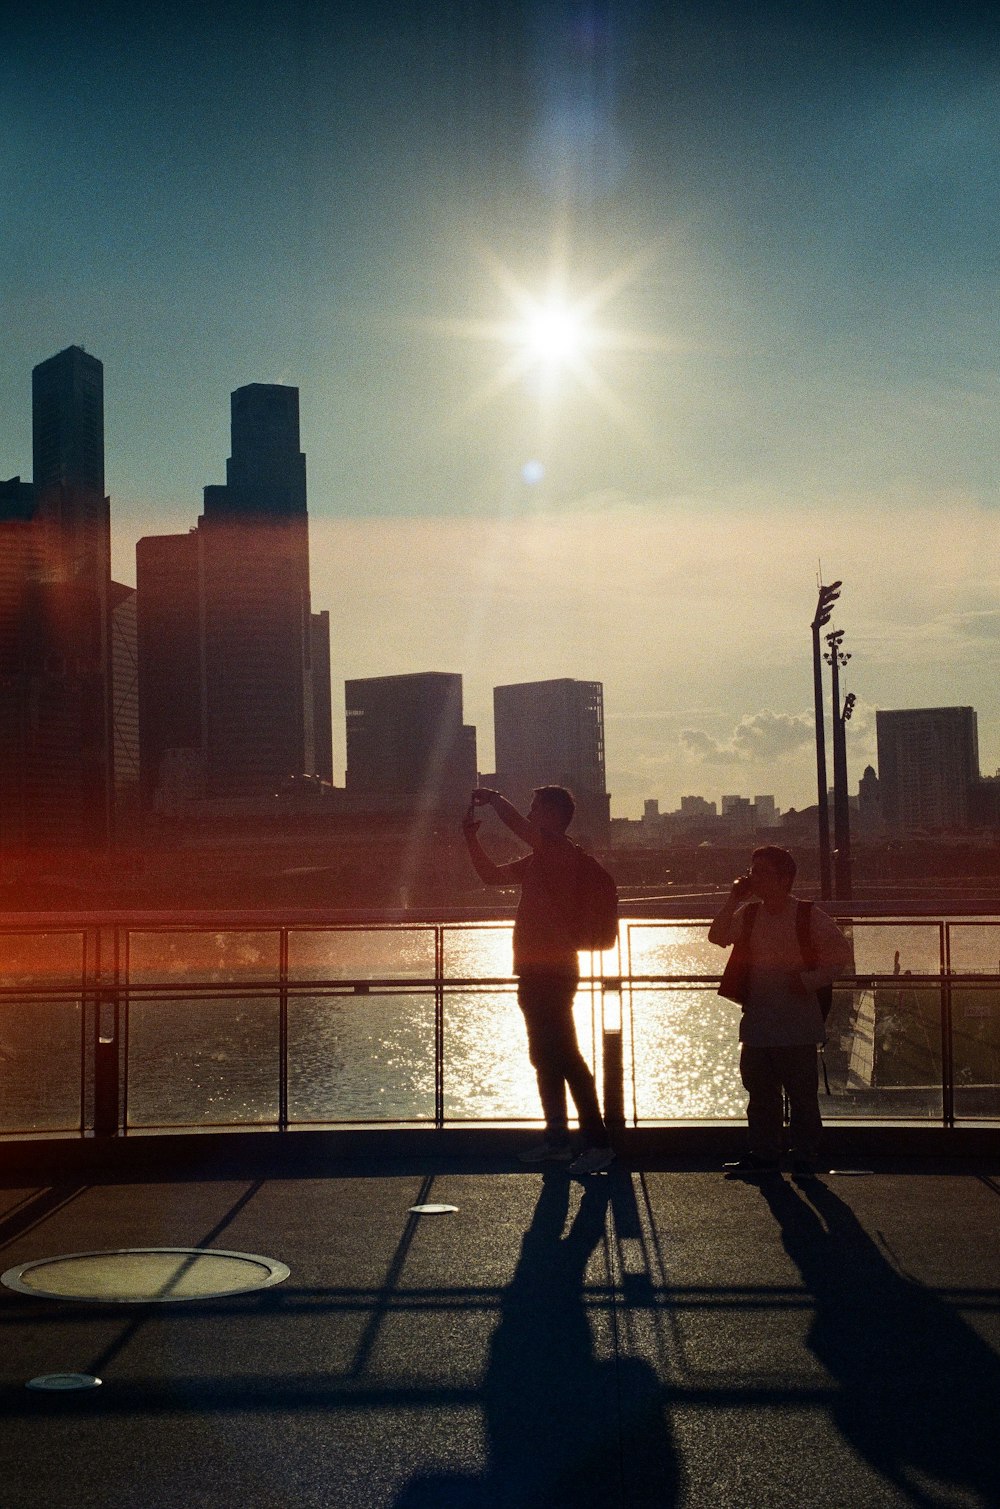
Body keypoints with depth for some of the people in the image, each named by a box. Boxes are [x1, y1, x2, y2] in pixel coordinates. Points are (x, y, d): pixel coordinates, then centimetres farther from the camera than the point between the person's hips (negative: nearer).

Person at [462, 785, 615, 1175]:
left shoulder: (563, 852, -13)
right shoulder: (538, 860, 18)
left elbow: (516, 824, -26)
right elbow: (491, 875, 25)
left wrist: (494, 798, -9)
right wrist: (471, 837, 15)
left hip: (552, 972, -10)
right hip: (536, 972, 10)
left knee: (565, 1056, -11)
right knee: (545, 1057, 14)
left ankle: (597, 1142, -10)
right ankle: (557, 1140, 22)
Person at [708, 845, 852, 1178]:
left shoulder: (808, 916, -6)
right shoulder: (748, 914, 8)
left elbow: (841, 956, -3)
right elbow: (718, 937, 0)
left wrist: (810, 980, -15)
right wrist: (733, 900, -6)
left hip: (796, 1024, -5)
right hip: (757, 1022, 5)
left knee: (801, 1093, -1)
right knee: (760, 1091, 10)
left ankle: (805, 1159, 8)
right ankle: (764, 1153, 20)